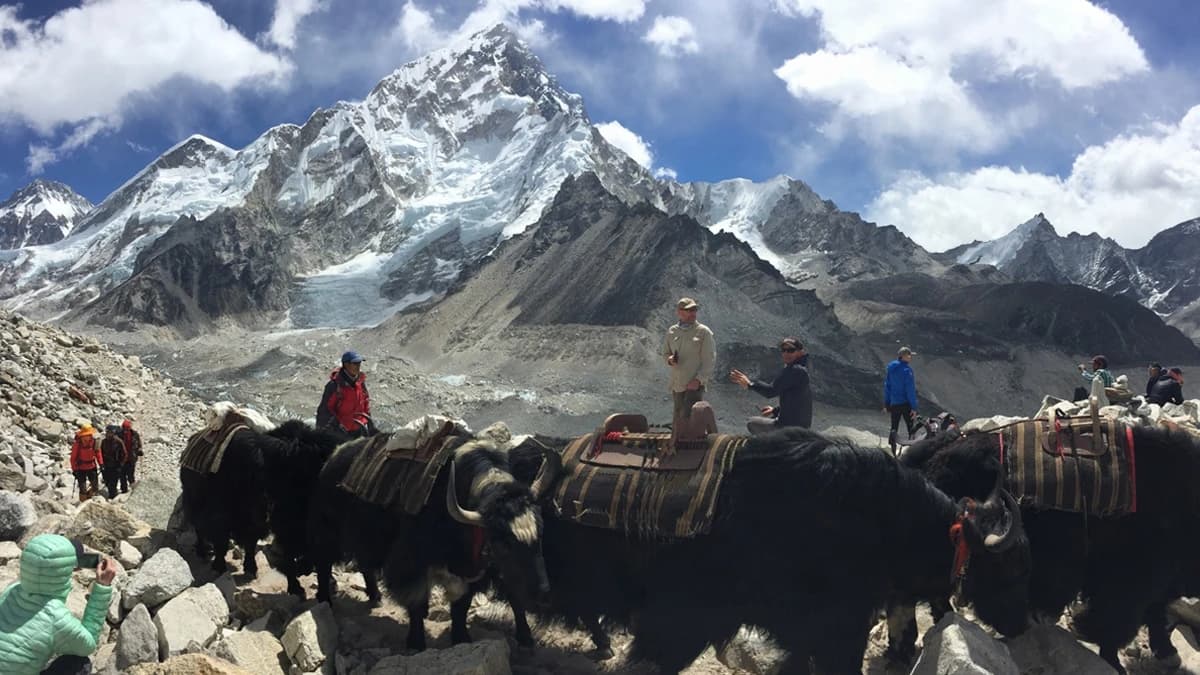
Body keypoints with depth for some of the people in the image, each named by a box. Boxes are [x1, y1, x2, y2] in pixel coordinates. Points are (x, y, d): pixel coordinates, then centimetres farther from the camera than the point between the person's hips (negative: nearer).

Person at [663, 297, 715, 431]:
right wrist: (670, 359, -4)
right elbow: (666, 352, 20)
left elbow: (709, 360, -7)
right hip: (677, 384, 5)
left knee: (688, 417, -13)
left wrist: (699, 380, -17)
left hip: (695, 384, -5)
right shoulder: (672, 331, 8)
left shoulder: (703, 331, -5)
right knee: (677, 421, 11)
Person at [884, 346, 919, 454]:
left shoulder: (891, 368, 4)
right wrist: (914, 408, -15)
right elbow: (910, 390, -18)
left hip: (894, 403, 5)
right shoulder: (906, 370, -16)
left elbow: (887, 386, 10)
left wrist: (886, 404, 17)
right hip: (906, 403, -5)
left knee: (894, 428, 9)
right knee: (911, 428, 10)